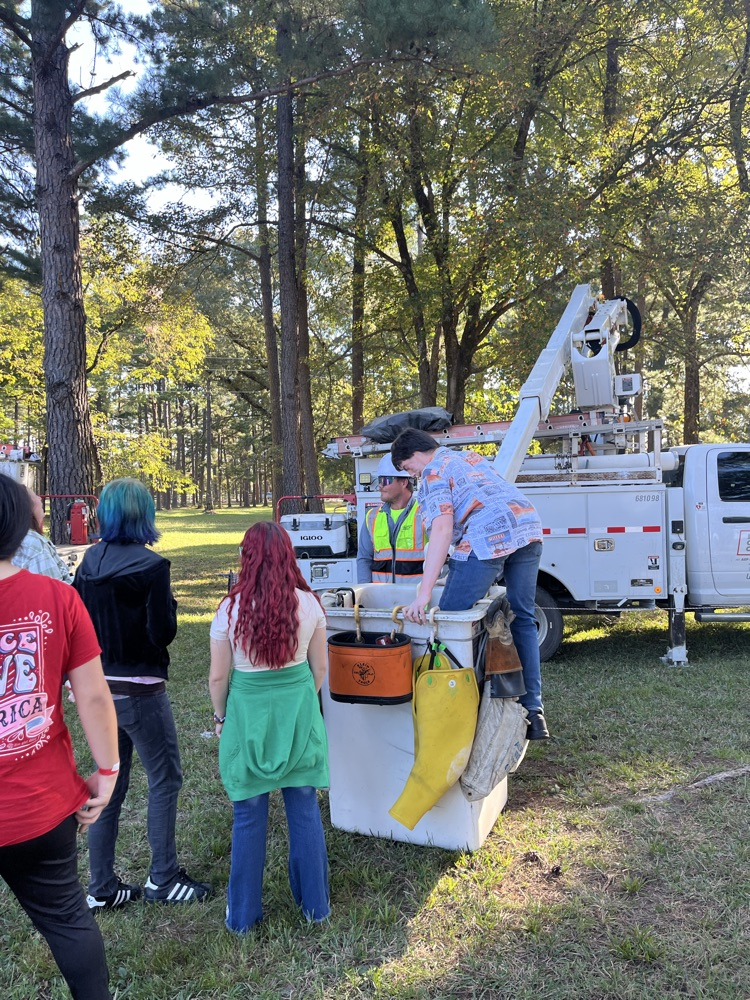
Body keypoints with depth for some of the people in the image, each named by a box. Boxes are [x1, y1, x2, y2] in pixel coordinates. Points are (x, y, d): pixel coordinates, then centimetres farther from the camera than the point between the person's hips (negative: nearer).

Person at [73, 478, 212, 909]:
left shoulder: (89, 562, 2)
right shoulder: (150, 566, -17)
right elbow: (163, 632, -17)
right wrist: (169, 603, 1)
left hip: (99, 688, 7)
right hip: (140, 691, -7)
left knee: (109, 785, 17)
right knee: (165, 780, 9)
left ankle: (102, 888, 26)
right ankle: (163, 880, 20)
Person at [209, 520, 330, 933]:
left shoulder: (231, 609, -13)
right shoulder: (308, 603, -7)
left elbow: (218, 677, -6)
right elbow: (319, 668, 2)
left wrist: (220, 717, 11)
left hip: (248, 716, -1)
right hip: (299, 712, 2)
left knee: (248, 817, 12)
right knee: (305, 809, 16)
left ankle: (243, 915, 28)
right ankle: (315, 904, 30)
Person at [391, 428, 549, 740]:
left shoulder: (433, 473, 4)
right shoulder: (470, 455, 29)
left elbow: (443, 529, -11)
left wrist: (423, 594, -16)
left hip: (488, 538, -8)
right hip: (528, 527, 9)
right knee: (522, 620, 14)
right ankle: (533, 711, 16)